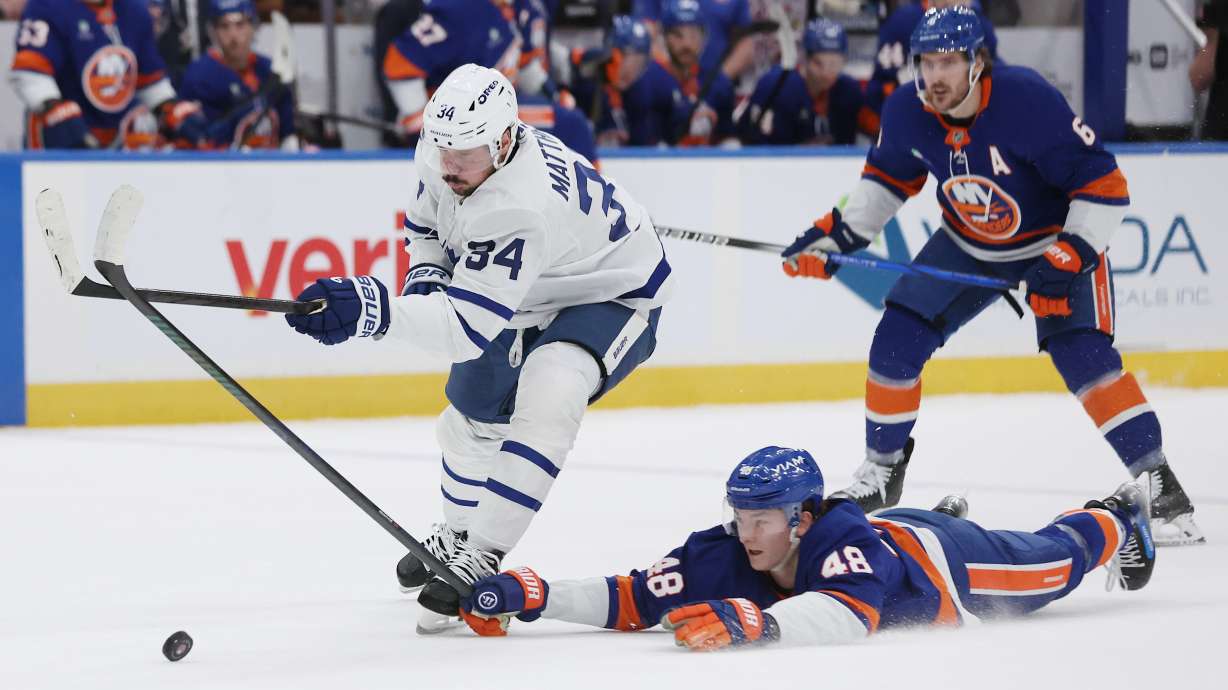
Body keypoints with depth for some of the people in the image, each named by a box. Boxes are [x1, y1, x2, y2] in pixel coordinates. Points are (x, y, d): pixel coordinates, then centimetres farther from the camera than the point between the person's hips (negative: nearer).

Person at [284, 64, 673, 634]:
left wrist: (376, 310, -59)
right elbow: (427, 220, 7)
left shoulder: (518, 206, -43)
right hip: (535, 293, 9)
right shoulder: (440, 156, -18)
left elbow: (468, 326, -47)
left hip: (613, 293, -9)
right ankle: (457, 534, 44)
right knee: (473, 411, 18)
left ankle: (479, 559, -31)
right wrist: (426, 277, -11)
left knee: (545, 399, -33)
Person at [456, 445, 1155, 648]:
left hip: (942, 557, -4)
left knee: (1051, 563, 25)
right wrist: (530, 596, -48)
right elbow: (633, 601, -35)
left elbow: (852, 616, -67)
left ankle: (1115, 522, 56)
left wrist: (753, 622, -81)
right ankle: (949, 518, 71)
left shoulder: (844, 543, -48)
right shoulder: (724, 556, -33)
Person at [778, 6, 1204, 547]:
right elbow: (888, 175, 6)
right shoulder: (907, 112, -16)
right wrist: (839, 233, -3)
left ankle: (1158, 485, -18)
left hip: (1058, 238, -5)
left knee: (1082, 354, -23)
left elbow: (1104, 184, -28)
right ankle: (882, 471, 18)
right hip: (969, 247, 5)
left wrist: (1069, 259, -32)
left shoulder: (1029, 101, -33)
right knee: (897, 338, -3)